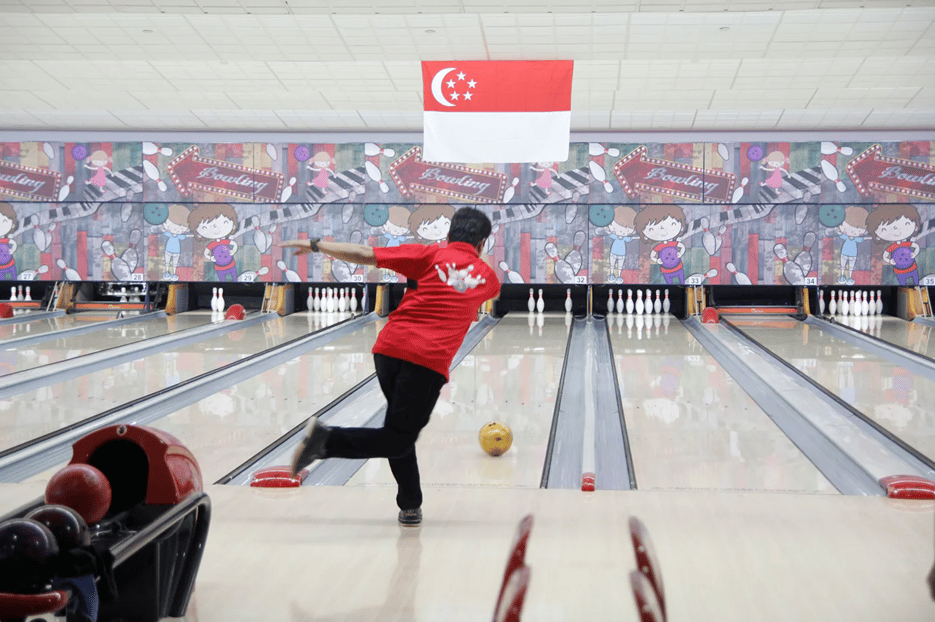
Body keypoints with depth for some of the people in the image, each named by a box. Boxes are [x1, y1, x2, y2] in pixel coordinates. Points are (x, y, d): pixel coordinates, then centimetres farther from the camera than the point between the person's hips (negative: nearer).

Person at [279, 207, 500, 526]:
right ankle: (328, 439, -22)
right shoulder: (488, 278, 13)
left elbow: (364, 255, 2)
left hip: (389, 349, 3)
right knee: (398, 441, 0)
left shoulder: (432, 255, 8)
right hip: (429, 362, -3)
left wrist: (315, 245, 10)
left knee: (401, 429, 19)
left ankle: (410, 506, 21)